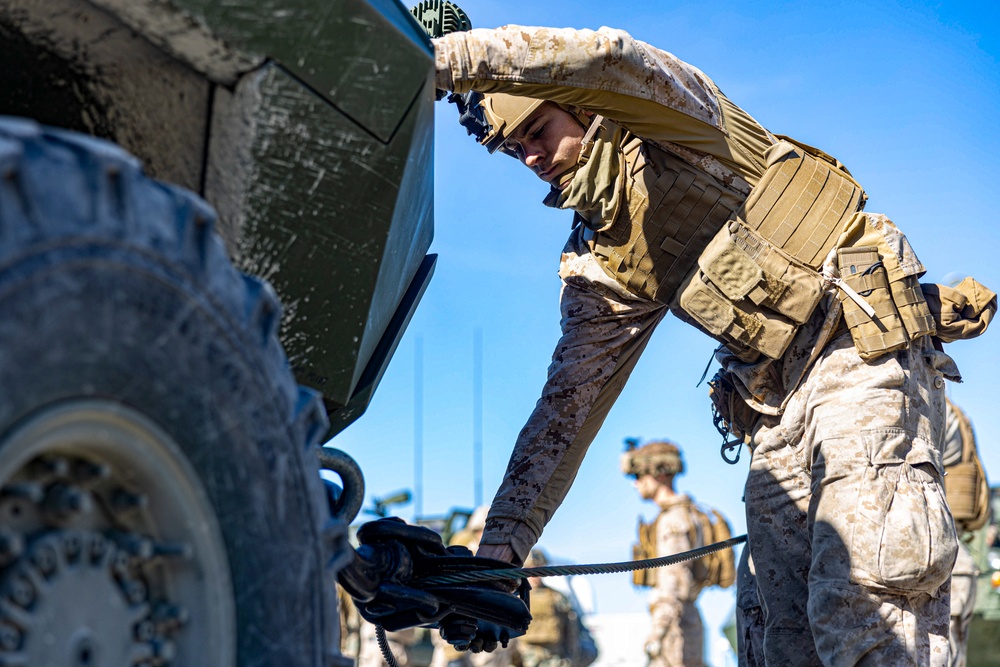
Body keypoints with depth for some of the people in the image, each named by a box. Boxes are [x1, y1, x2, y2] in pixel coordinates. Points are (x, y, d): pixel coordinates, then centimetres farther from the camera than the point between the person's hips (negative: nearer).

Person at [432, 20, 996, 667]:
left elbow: (606, 55, -22)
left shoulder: (669, 116, 2)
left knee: (863, 615, -20)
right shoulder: (595, 266, 17)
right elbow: (566, 406, 14)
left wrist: (442, 57, -25)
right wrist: (501, 543, 5)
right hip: (781, 404, 8)